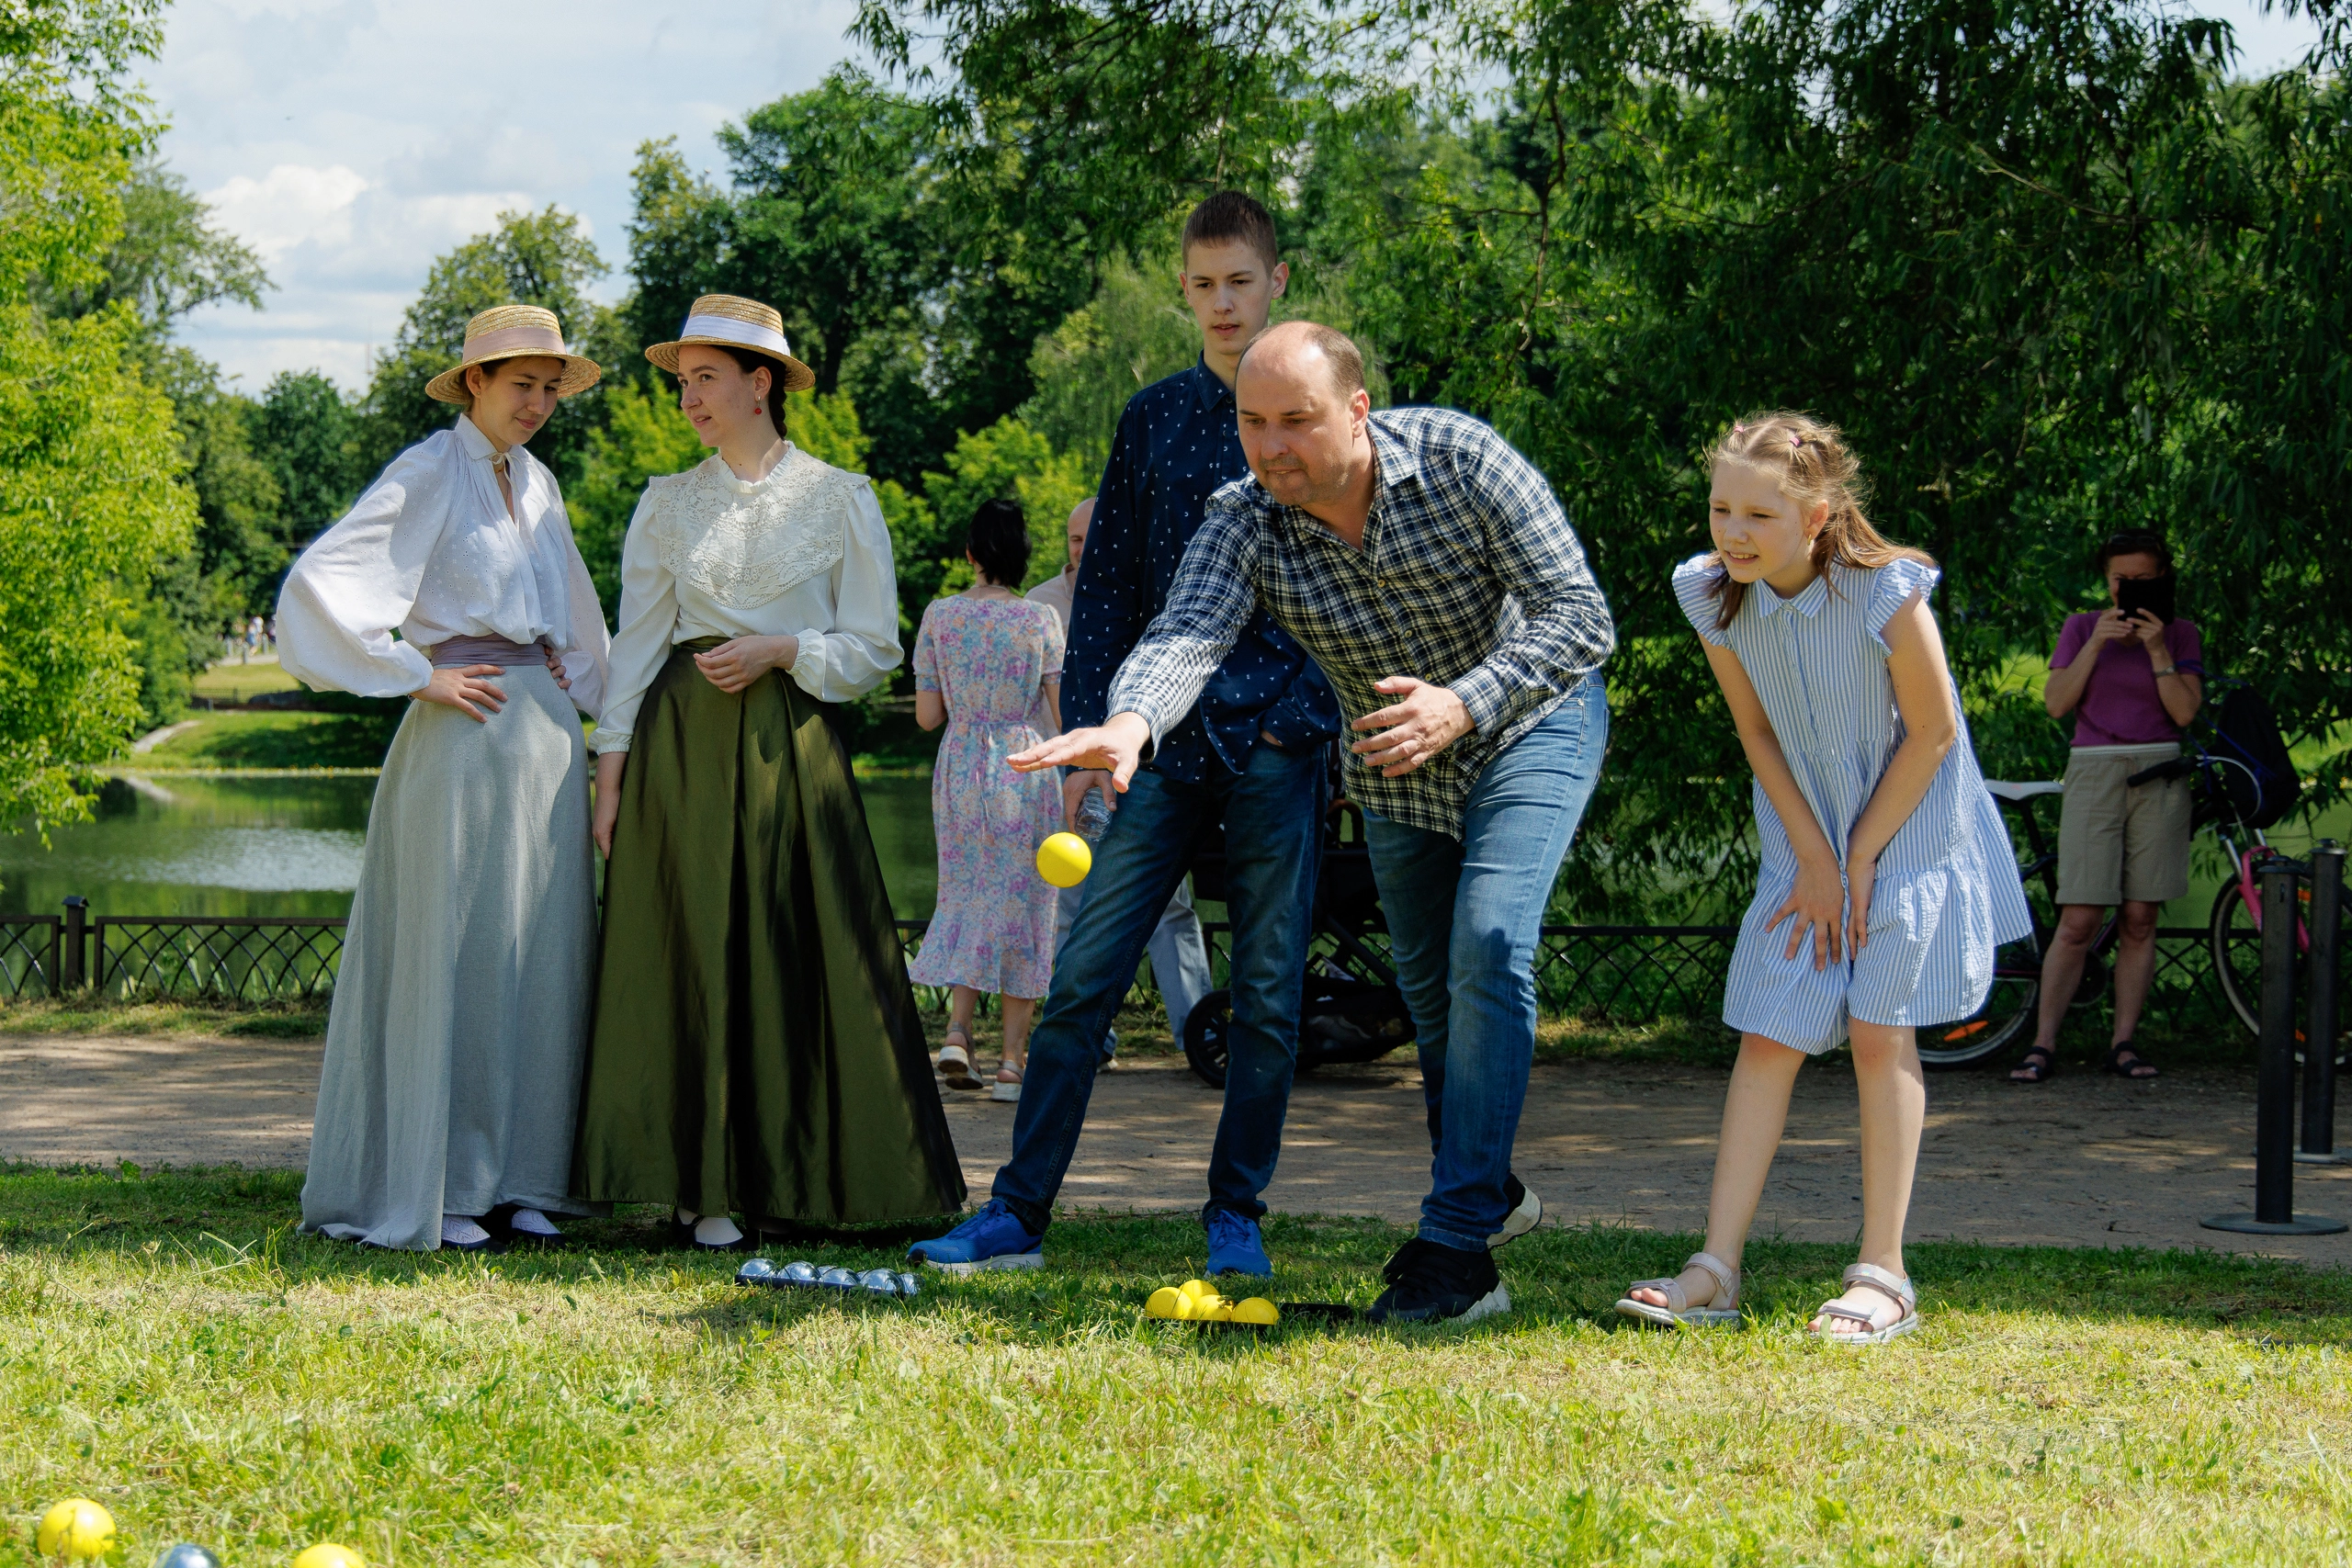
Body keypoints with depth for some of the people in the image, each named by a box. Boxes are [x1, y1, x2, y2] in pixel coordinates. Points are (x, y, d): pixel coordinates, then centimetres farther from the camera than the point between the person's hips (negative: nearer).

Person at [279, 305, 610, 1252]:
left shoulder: (536, 483, 17)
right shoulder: (429, 474, -5)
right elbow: (320, 582, -16)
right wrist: (419, 677, -13)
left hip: (546, 733, 8)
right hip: (466, 734, -8)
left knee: (538, 951, 7)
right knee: (450, 951, -5)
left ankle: (516, 1182, 13)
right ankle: (433, 1190, 1)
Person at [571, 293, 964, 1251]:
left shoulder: (838, 500, 4)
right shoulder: (667, 505, 10)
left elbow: (873, 650, 4)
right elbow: (636, 642, 10)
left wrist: (782, 650, -12)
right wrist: (611, 768, 2)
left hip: (792, 739, -1)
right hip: (681, 741, 1)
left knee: (801, 951, -4)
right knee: (691, 951, -2)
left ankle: (788, 1176, 5)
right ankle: (698, 1186, 1)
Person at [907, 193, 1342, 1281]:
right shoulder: (1152, 417, 12)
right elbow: (1106, 582, 12)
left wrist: (1326, 713, -5)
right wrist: (1088, 732, 3)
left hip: (1276, 740, -2)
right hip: (1163, 739, 2)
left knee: (1268, 993, 2)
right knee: (1082, 978, -3)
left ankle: (1236, 1215, 14)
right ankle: (1017, 1213, 2)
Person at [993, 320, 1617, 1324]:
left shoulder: (1461, 460, -28)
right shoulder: (1246, 521, -22)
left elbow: (1582, 617, -27)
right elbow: (1186, 634, -40)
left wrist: (1463, 703, -41)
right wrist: (1132, 722, -63)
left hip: (1529, 722, -4)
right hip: (1393, 767, 4)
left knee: (1488, 947, -22)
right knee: (1428, 986, 15)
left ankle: (1458, 1248, -22)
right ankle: (1485, 1189, 39)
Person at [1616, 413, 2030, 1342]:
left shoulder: (1886, 594, -26)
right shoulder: (1715, 597, -13)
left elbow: (1932, 735, -16)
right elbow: (1757, 732, -2)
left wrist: (1860, 859, -12)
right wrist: (1814, 860, -5)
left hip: (1907, 828, -4)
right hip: (1807, 838, 4)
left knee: (1881, 1031, -8)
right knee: (1767, 1035, -1)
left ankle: (1882, 1277, -1)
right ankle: (1717, 1270, 0)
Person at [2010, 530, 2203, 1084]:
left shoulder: (2181, 633, 9)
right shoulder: (2082, 627, 9)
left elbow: (2185, 711, -3)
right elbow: (2056, 702, -3)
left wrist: (2156, 649, -11)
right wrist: (2096, 644, -11)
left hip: (2159, 778, 1)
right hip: (2094, 773, -1)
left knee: (2140, 920, 0)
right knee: (2078, 922, -8)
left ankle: (2123, 1043, 7)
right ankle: (2042, 1045, -4)